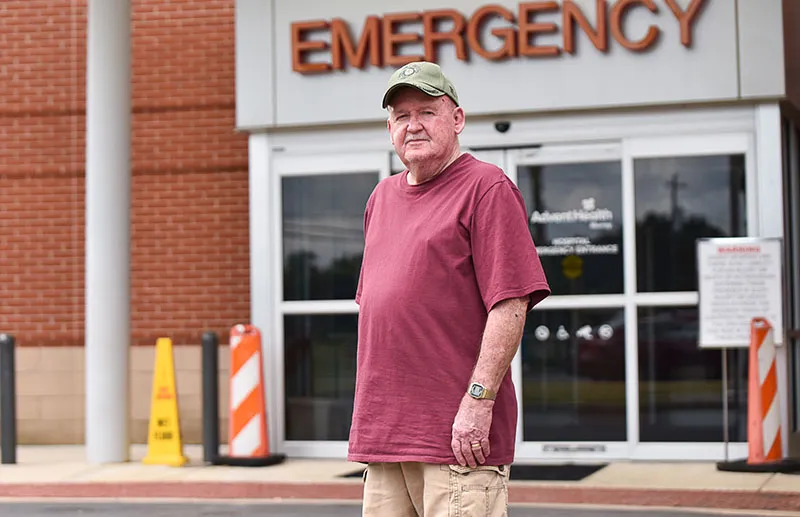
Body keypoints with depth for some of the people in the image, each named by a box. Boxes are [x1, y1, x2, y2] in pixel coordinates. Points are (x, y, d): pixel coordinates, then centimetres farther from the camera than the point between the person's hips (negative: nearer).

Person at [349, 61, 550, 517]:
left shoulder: (487, 188, -4)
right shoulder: (382, 198, 19)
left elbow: (510, 305, -12)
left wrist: (479, 399, -18)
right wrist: (368, 410, 18)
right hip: (382, 432, 7)